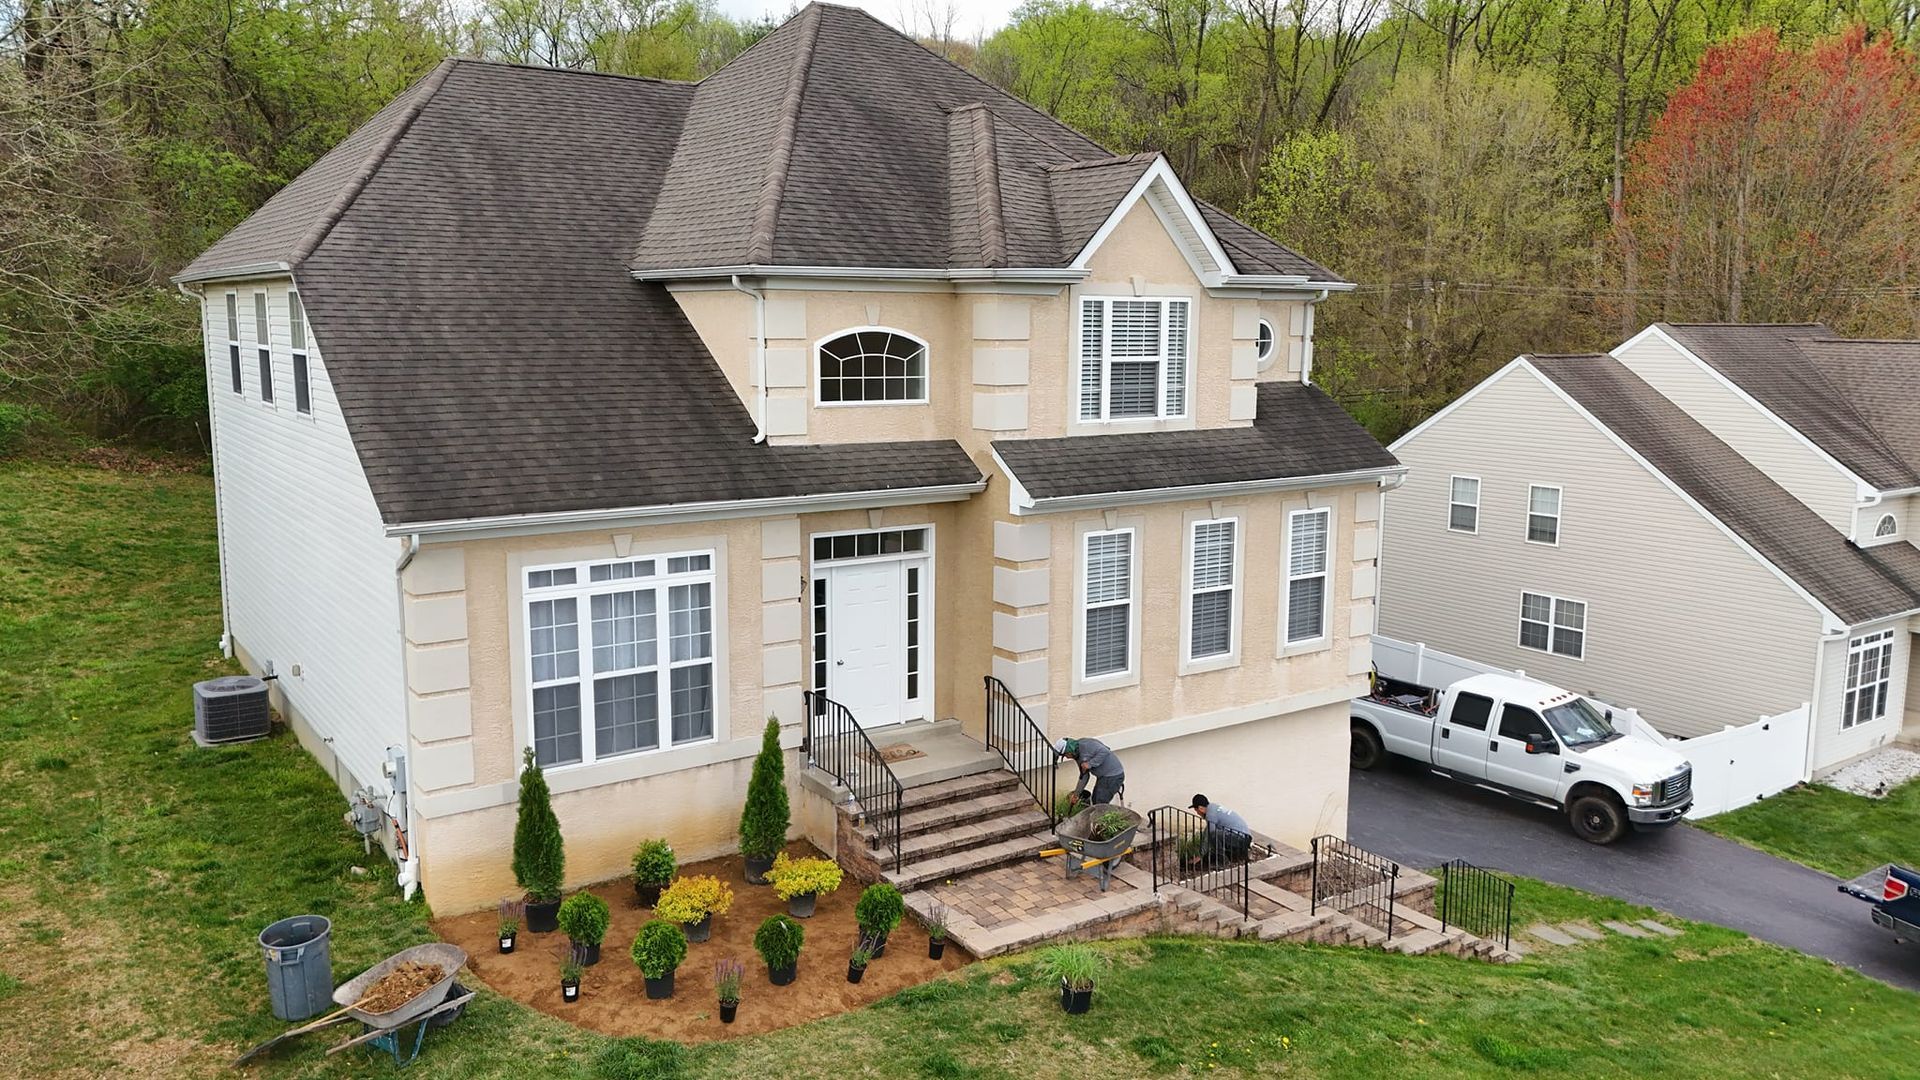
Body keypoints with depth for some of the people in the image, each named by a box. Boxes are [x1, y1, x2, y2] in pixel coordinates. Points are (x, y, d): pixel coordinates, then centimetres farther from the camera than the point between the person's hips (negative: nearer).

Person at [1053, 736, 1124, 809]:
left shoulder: (1085, 745, -21)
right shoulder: (1077, 756, 10)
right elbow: (1084, 775, 14)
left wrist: (1089, 764, -27)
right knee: (1095, 801, 17)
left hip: (1113, 776, -10)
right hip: (1103, 776, 10)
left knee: (1100, 804, -8)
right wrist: (1076, 794, 9)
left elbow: (1105, 752, -29)